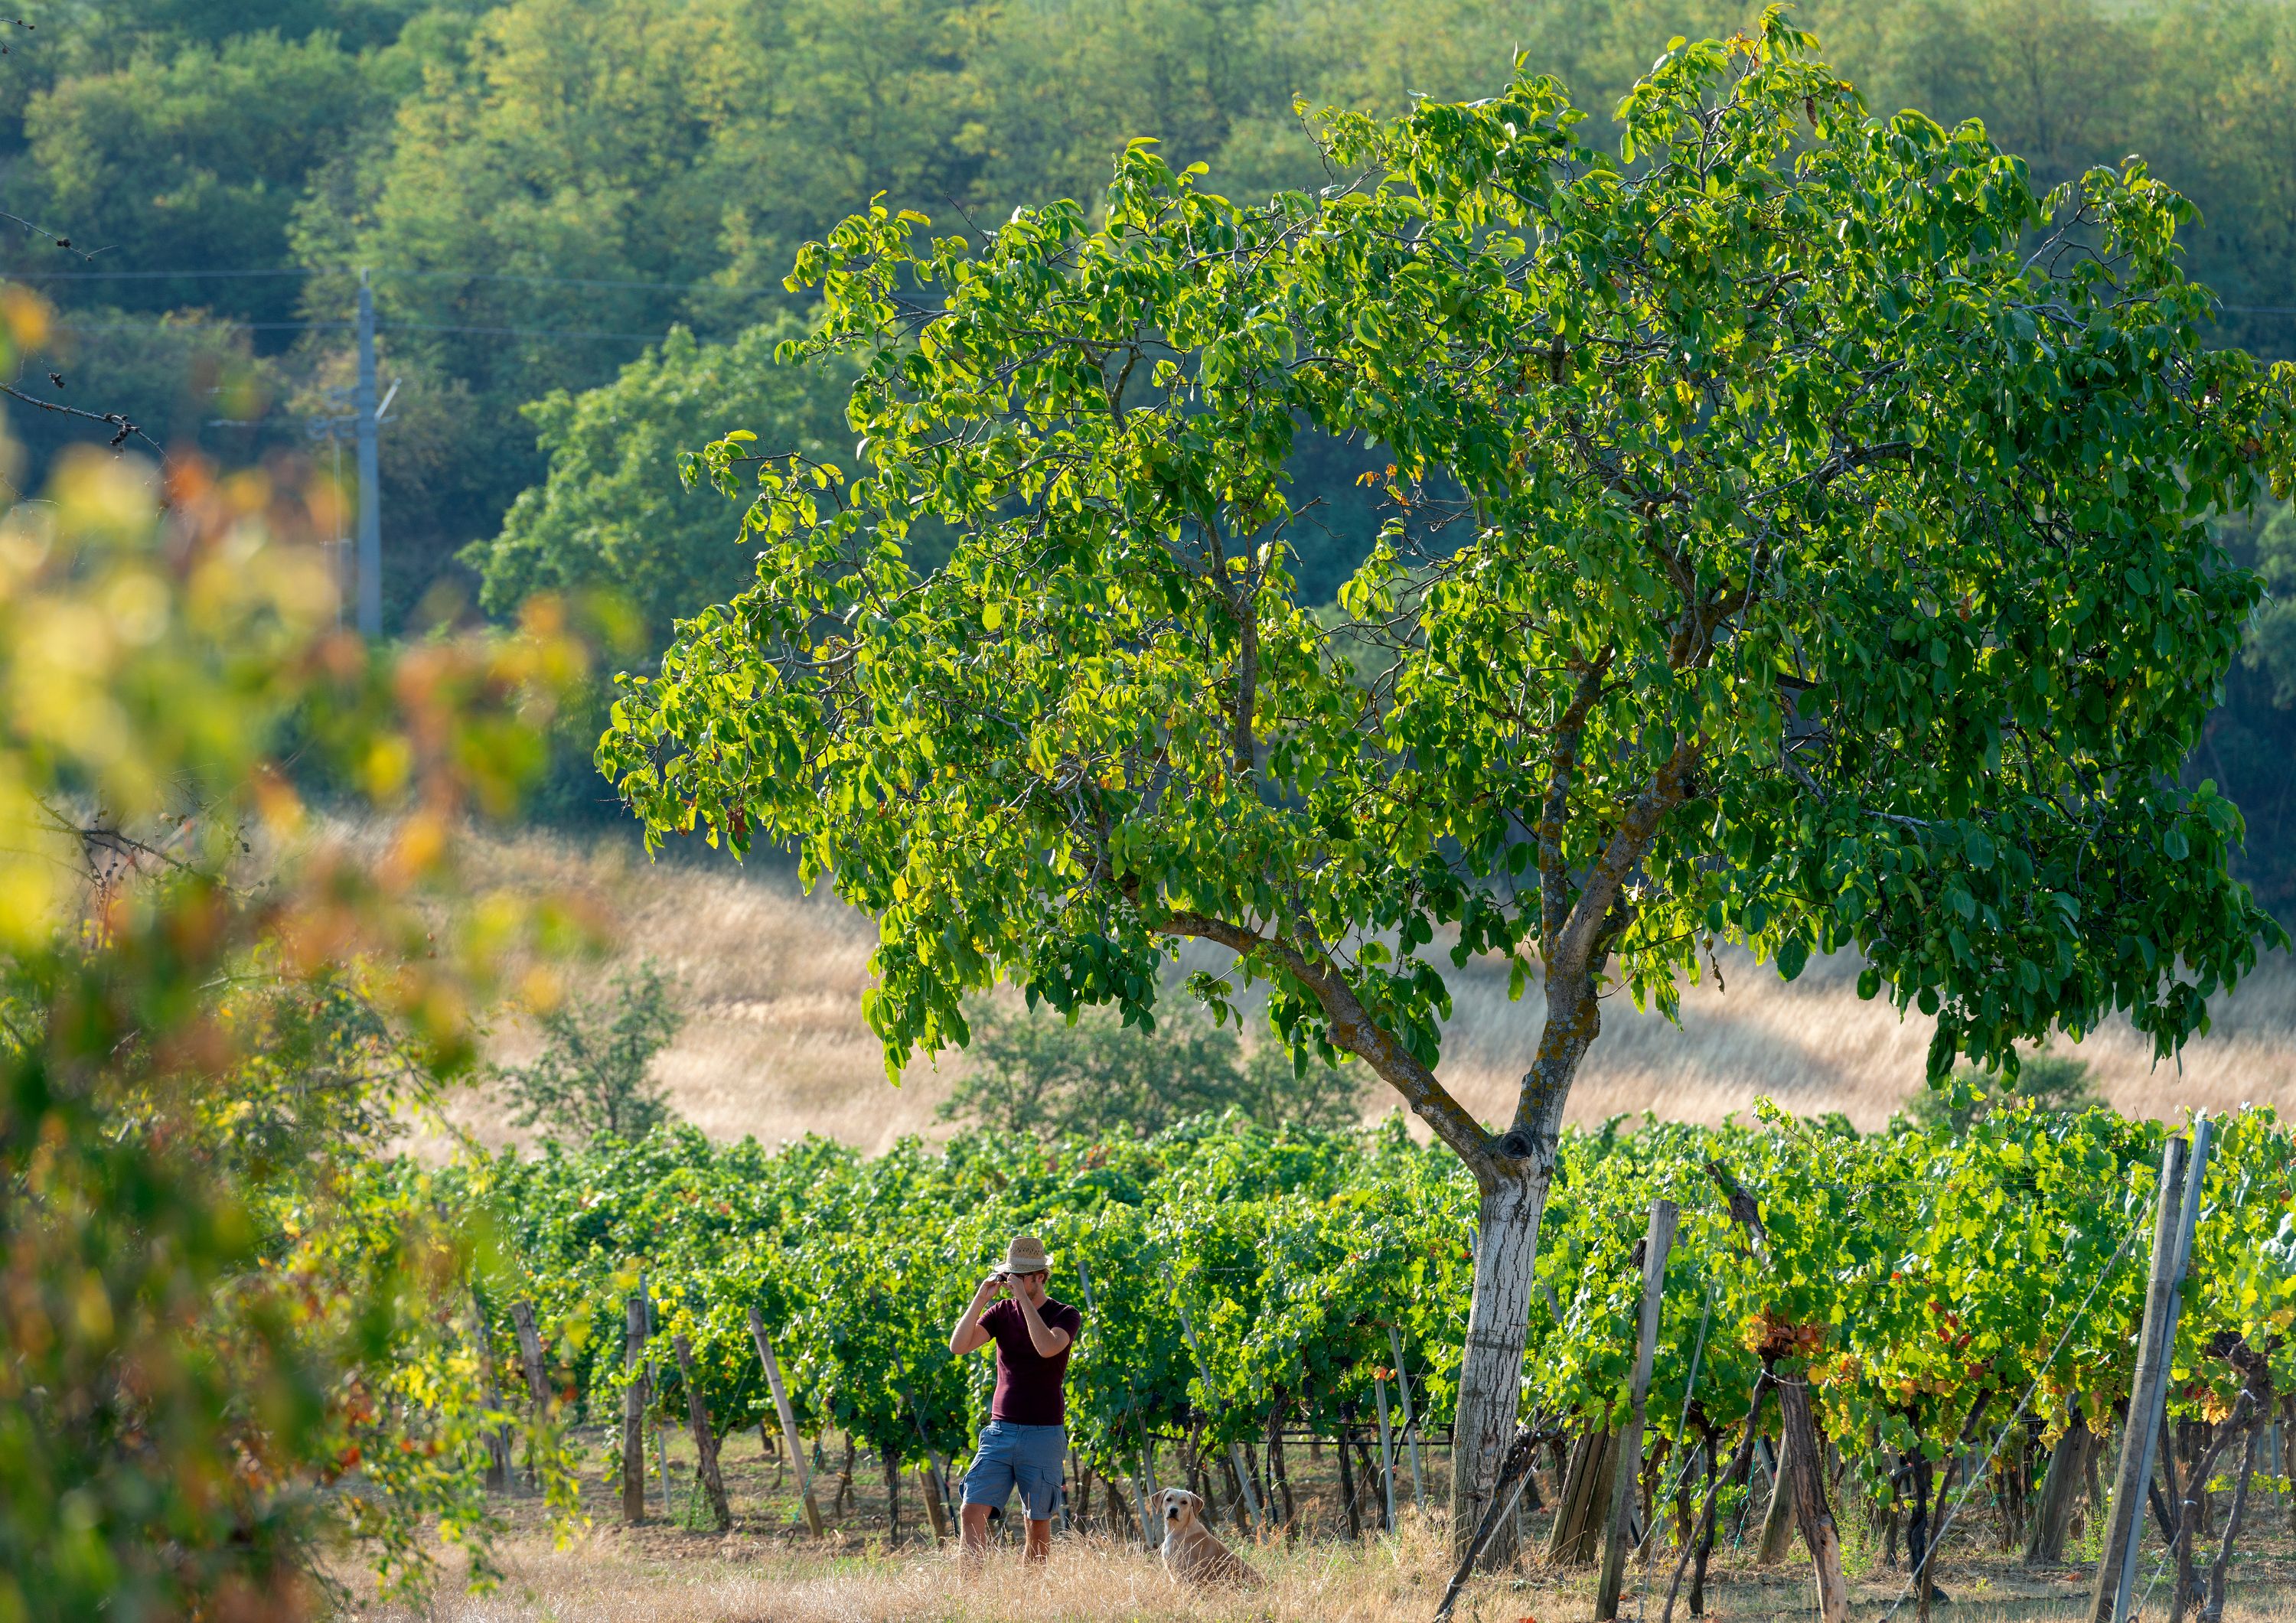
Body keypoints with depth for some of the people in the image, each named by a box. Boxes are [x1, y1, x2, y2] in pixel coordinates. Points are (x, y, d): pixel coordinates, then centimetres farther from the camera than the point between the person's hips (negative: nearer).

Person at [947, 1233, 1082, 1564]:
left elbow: (1047, 1347, -24)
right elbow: (958, 1346, -4)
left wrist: (1024, 1297, -20)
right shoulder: (1001, 1312, 8)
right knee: (972, 1513, -11)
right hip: (1000, 1432, 3)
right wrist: (981, 1298, -12)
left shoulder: (1066, 1316, -2)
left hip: (1043, 1435, -3)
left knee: (1038, 1524, 2)